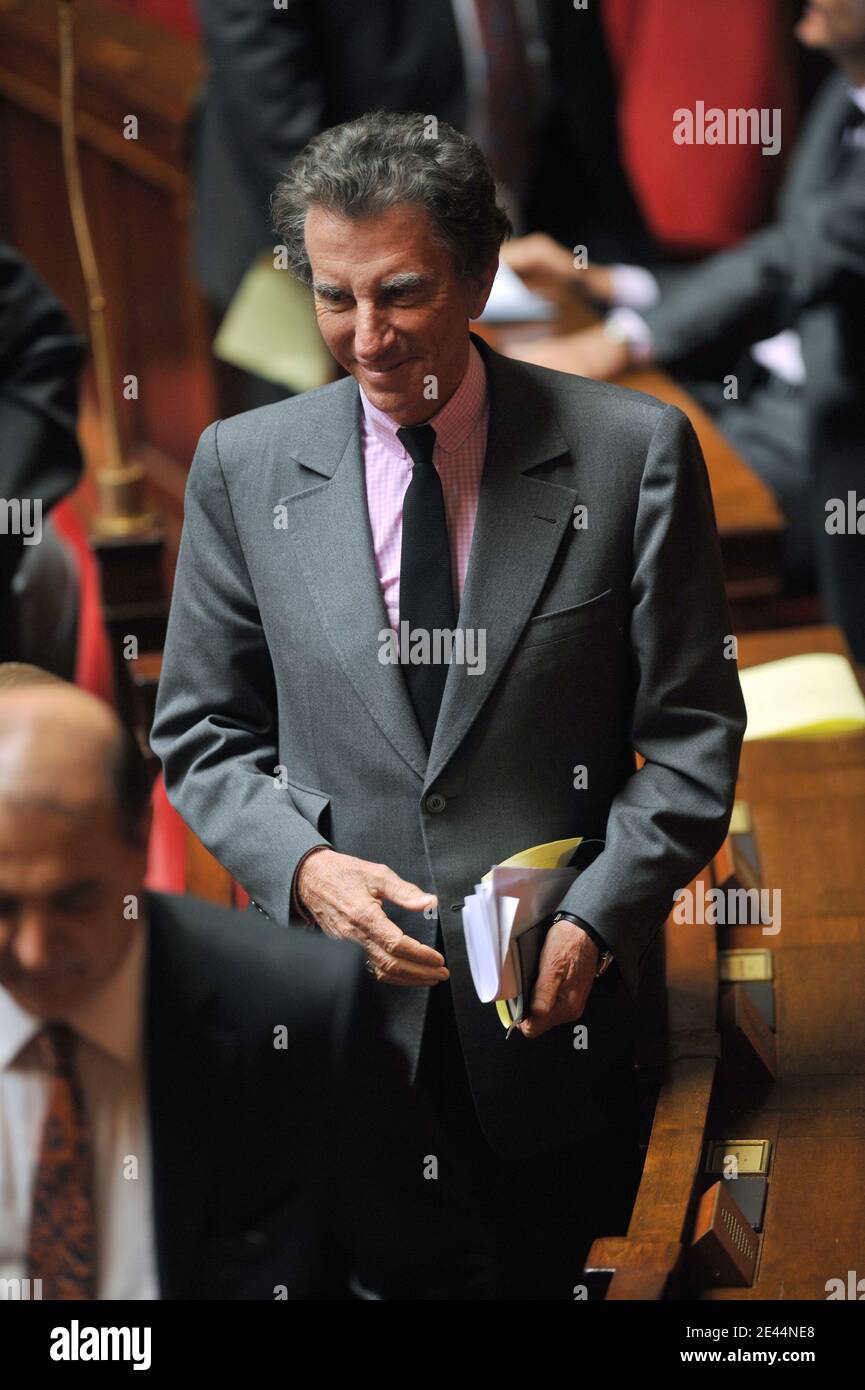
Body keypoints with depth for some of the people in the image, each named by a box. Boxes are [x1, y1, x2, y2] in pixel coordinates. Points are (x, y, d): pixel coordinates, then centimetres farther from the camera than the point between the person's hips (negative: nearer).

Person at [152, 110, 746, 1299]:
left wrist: (593, 923, -13)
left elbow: (692, 733, -2)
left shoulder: (632, 453, -4)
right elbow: (202, 729, 8)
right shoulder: (244, 467, 3)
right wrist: (303, 866, -9)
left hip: (553, 1015, -1)